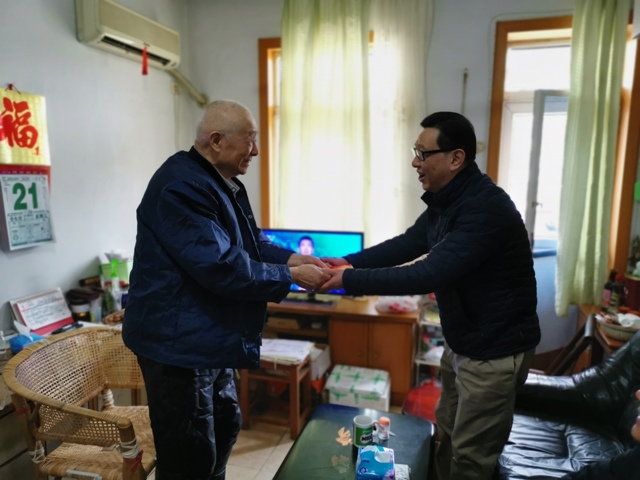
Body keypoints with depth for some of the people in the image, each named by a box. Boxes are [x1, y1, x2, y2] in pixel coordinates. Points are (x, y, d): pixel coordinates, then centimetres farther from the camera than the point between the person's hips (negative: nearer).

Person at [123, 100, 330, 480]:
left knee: (225, 427, 25)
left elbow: (252, 242, 14)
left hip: (209, 338, 11)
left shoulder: (224, 182, 11)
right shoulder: (182, 187, -23)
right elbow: (221, 267, -30)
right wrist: (291, 276, -21)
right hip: (179, 342, -10)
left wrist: (293, 257, -3)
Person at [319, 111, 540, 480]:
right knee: (447, 434, 23)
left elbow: (428, 275, -34)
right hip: (460, 342, 9)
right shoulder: (447, 199, 2)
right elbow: (408, 243, 7)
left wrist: (350, 280, -29)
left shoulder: (485, 209, -29)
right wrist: (349, 262, -4)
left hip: (495, 350, -9)